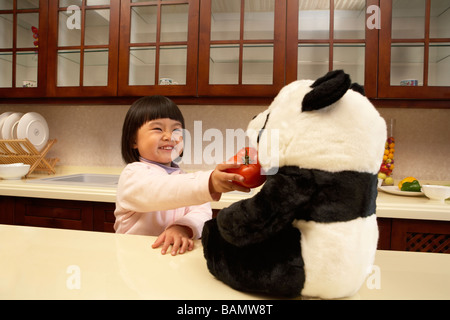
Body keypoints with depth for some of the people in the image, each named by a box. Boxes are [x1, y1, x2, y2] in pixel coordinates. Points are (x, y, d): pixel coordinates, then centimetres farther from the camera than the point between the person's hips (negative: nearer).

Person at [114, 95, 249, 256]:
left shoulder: (182, 177, 11)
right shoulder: (133, 174, -6)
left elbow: (201, 210, -5)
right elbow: (160, 191, -28)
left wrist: (183, 228, -26)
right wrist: (208, 184, -44)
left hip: (173, 255, 5)